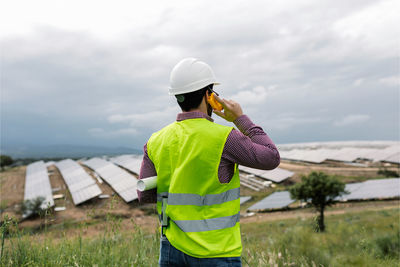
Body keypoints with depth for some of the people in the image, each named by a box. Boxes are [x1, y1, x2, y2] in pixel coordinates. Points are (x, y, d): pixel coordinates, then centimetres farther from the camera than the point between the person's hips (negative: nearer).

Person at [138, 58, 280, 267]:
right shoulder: (223, 138, -17)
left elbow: (145, 196, 1)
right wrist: (240, 119, -1)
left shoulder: (156, 141, -2)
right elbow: (271, 159, -6)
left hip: (172, 248, 5)